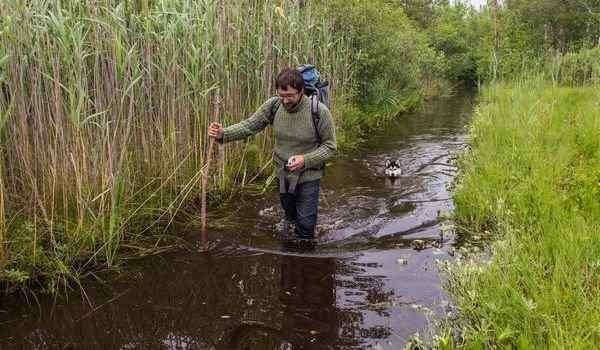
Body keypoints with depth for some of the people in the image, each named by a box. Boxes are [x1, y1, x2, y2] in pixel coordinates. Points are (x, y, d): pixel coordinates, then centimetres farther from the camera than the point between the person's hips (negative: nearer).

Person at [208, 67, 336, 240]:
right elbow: (249, 125, -8)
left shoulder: (319, 111, -22)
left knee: (306, 225, -1)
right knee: (290, 218, 24)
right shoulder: (273, 105, -13)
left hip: (308, 176, -4)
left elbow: (330, 146, -13)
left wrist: (306, 159, -27)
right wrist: (223, 134, -25)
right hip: (282, 174, 4)